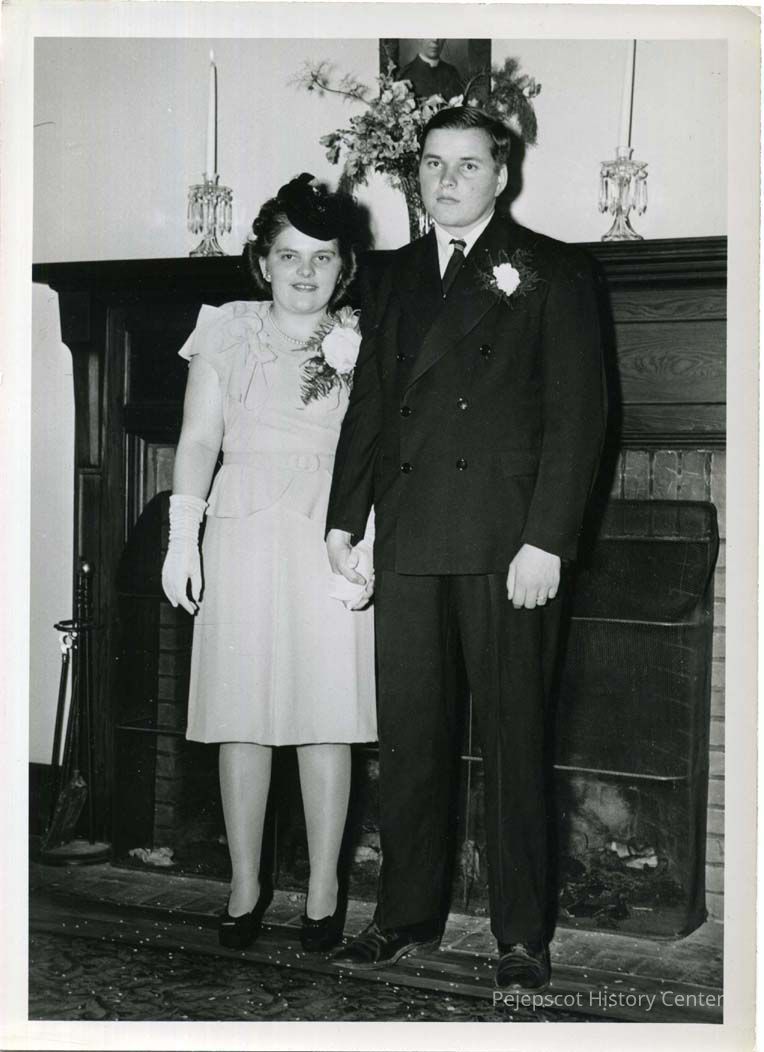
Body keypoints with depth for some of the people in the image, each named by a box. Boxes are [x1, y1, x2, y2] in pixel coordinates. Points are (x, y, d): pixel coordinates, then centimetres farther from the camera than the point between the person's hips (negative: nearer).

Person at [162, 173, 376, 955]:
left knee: (326, 719, 1)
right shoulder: (225, 331, 9)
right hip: (244, 539, 1)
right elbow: (199, 441, 4)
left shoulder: (361, 344, 8)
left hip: (330, 545, 0)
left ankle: (323, 888, 15)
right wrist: (183, 535, -4)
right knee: (242, 719, 4)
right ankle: (245, 884, 19)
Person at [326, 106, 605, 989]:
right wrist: (344, 518, 9)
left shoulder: (550, 271, 3)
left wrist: (544, 540, -13)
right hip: (409, 540, 4)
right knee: (408, 735, 9)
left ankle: (522, 935, 14)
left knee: (512, 739, 2)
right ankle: (407, 913, 23)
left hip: (507, 542, -4)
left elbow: (577, 412, -4)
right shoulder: (397, 276, 18)